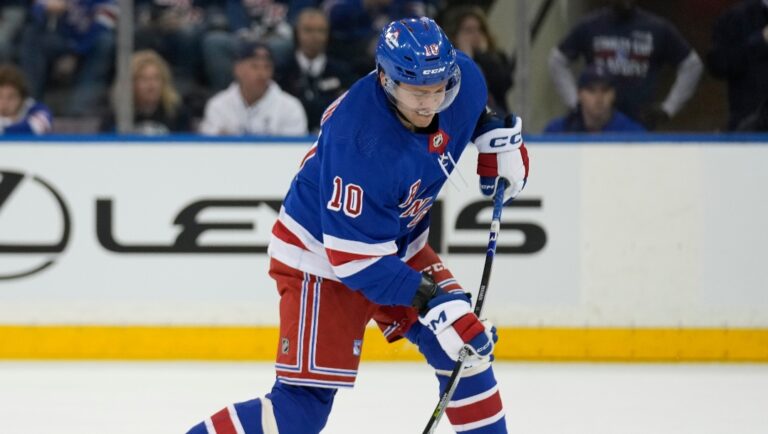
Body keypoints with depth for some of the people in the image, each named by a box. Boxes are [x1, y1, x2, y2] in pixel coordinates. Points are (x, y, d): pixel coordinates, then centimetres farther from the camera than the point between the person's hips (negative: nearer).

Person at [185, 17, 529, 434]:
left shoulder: (462, 79, -16)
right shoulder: (361, 144, -37)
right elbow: (356, 257, -32)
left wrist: (497, 134, 5)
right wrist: (429, 303, -33)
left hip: (398, 244, 8)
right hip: (320, 255, -8)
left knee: (466, 342, 2)